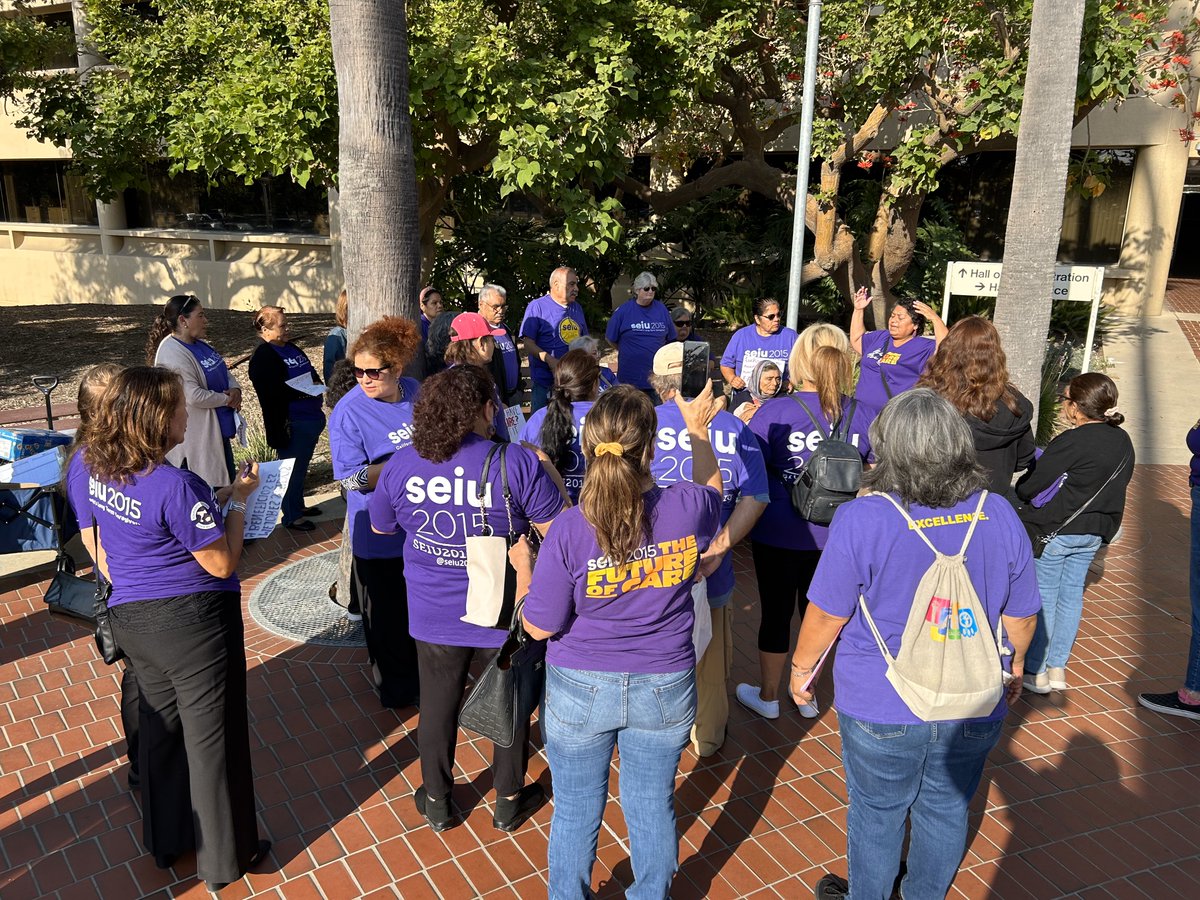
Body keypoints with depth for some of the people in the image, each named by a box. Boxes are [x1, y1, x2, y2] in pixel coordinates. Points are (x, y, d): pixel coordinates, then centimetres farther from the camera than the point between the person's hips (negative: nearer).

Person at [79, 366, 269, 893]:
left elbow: (104, 552, 12)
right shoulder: (175, 486, -27)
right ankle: (224, 858, 23)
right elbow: (222, 564, -19)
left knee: (160, 727, 23)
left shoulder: (99, 471, -2)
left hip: (131, 618, 8)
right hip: (192, 622, -7)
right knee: (211, 737, 8)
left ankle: (165, 841, 40)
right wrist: (240, 500, -11)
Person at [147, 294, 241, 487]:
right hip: (195, 439, -10)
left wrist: (235, 389, -5)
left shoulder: (199, 344, 8)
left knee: (225, 485, 18)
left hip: (216, 430, 10)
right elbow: (194, 396, -28)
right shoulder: (173, 354, -21)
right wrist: (227, 399, -14)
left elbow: (223, 371, 17)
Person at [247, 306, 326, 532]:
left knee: (302, 466, 21)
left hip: (310, 418, 9)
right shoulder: (263, 357, -14)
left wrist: (317, 385, 4)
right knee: (292, 469, 1)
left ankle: (298, 505, 37)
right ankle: (291, 516, 13)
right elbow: (271, 393, -24)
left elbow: (311, 373, 25)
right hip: (291, 423, -9)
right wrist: (304, 391, -25)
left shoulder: (292, 348, 15)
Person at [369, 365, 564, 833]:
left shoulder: (399, 466, -9)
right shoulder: (518, 463, -21)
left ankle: (436, 802, 40)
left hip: (434, 615, 3)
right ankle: (509, 801, 38)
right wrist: (548, 474, 3)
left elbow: (381, 526, 8)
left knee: (438, 704, 21)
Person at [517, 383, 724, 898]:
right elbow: (712, 489, 10)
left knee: (576, 812, 20)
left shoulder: (570, 529, -24)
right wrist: (698, 429, 23)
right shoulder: (687, 509, -17)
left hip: (580, 691, -2)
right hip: (665, 690, 2)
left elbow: (540, 627, -14)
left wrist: (521, 567, 1)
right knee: (652, 807, 22)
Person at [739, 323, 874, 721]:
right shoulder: (861, 416, -6)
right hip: (835, 535, 3)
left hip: (779, 534, -3)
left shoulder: (774, 412, -18)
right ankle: (808, 694, 35)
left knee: (776, 611, 12)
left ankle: (767, 696, 29)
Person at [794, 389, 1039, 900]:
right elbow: (1021, 615, 2)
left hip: (881, 711, -3)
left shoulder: (861, 519, -21)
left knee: (876, 815, 17)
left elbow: (827, 613, -13)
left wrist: (801, 666, 5)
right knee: (947, 810, 24)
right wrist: (1014, 664, 21)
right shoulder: (998, 514, -9)